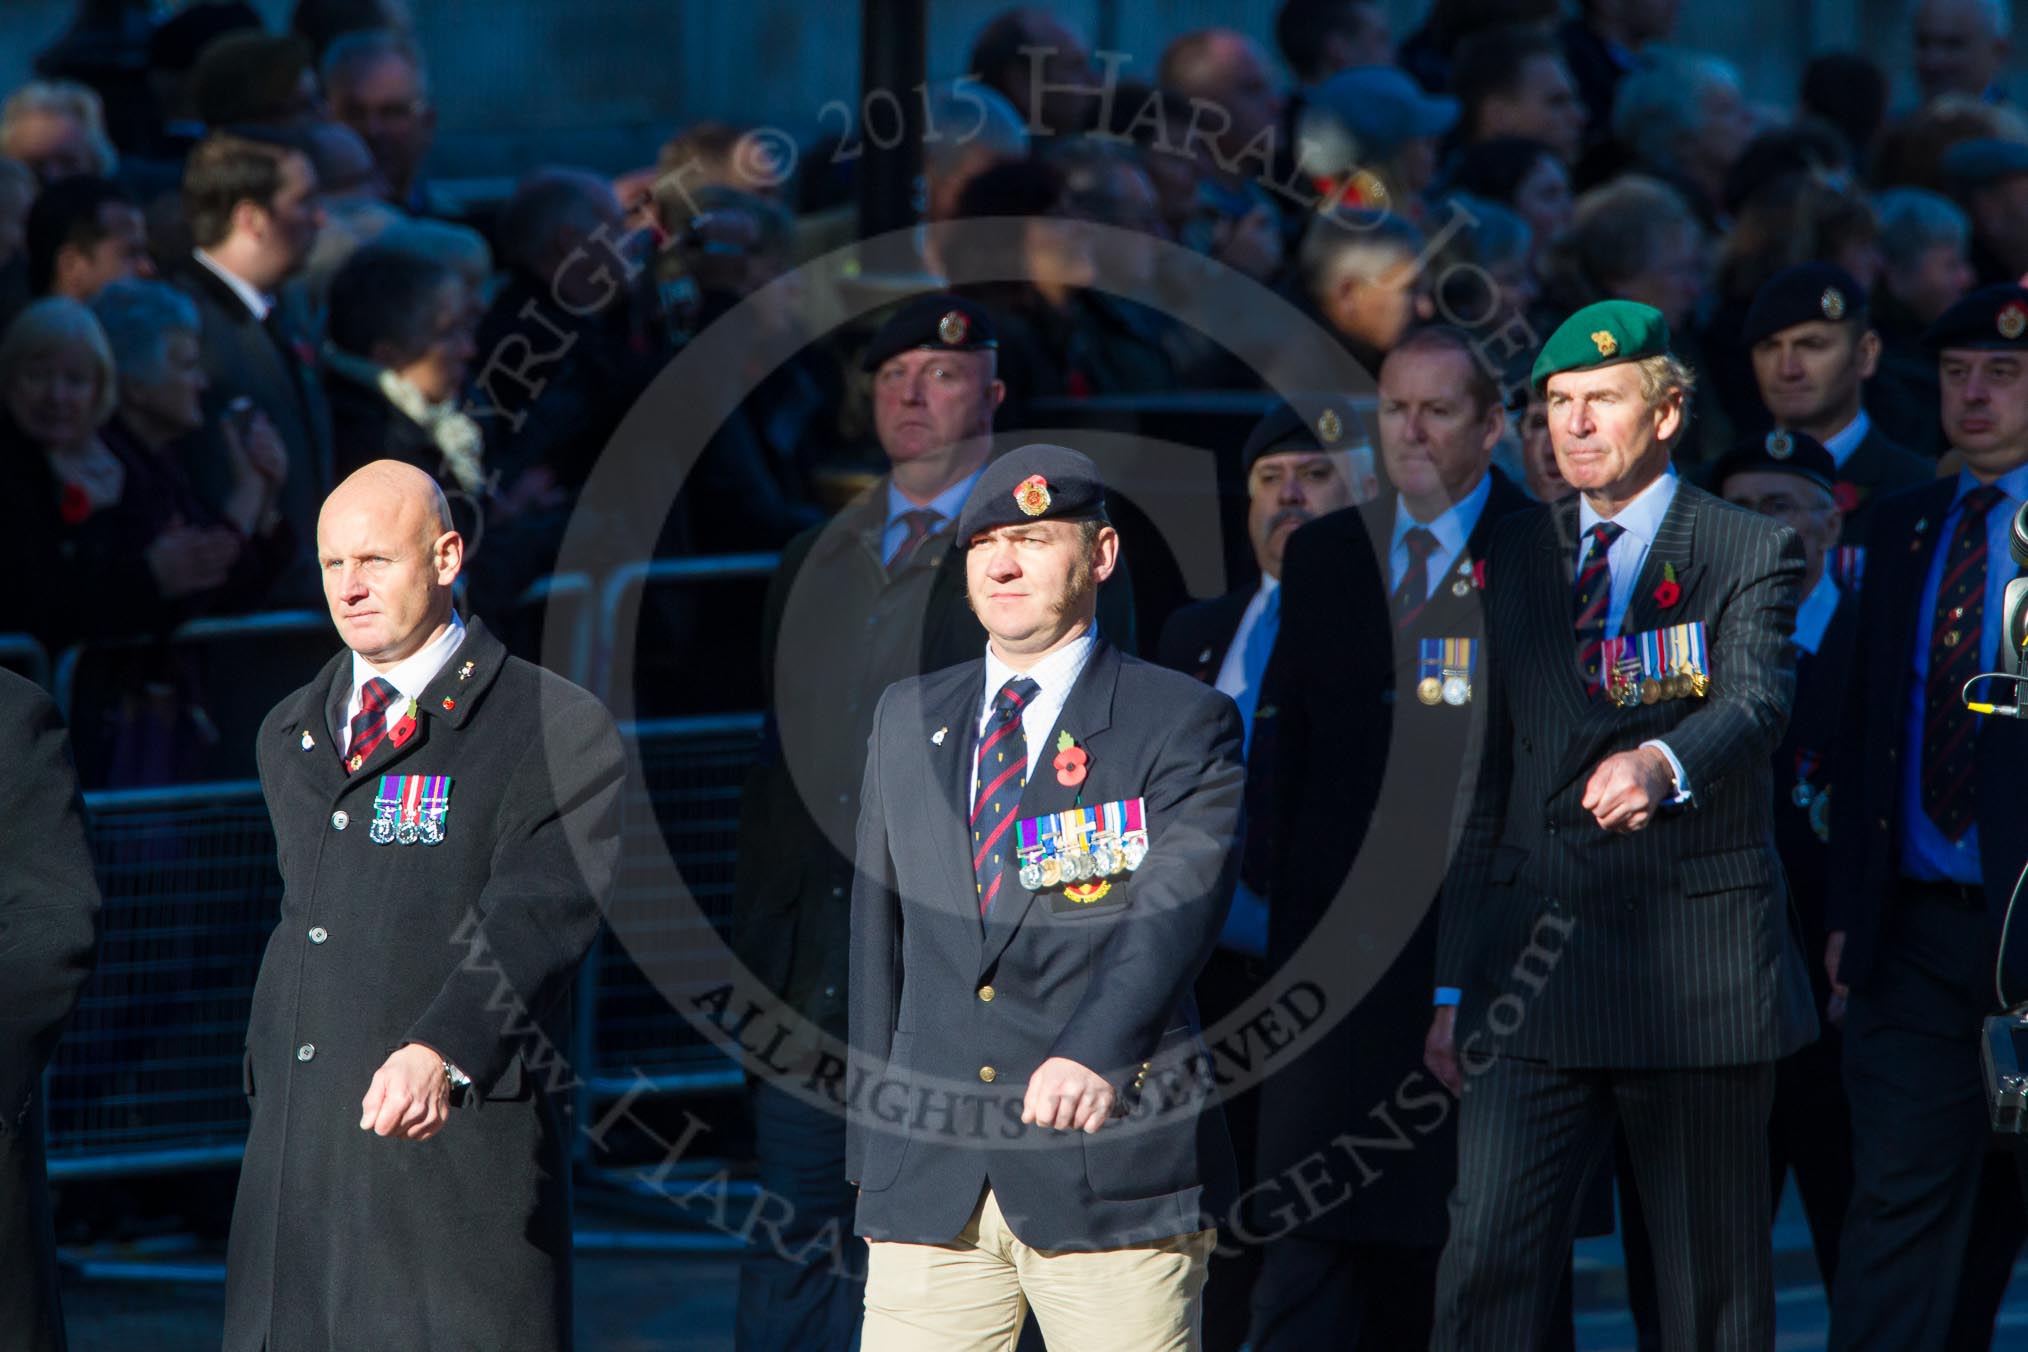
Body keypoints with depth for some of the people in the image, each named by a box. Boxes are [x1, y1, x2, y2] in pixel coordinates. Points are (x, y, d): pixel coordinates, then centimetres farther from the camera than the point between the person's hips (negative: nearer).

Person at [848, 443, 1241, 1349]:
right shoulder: (907, 720, 17)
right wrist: (872, 1143, 14)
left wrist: (1095, 1051, -33)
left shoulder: (1184, 722, 0)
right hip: (930, 1171, 4)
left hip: (1110, 1168, -4)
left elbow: (1180, 902, -15)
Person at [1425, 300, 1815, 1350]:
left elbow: (1755, 703, -19)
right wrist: (1453, 986, 12)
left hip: (1698, 973, -3)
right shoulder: (1515, 561, 13)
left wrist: (1661, 763, -43)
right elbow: (1486, 782, 15)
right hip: (1535, 966, 3)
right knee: (1488, 1257, -9)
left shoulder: (1752, 555, 0)